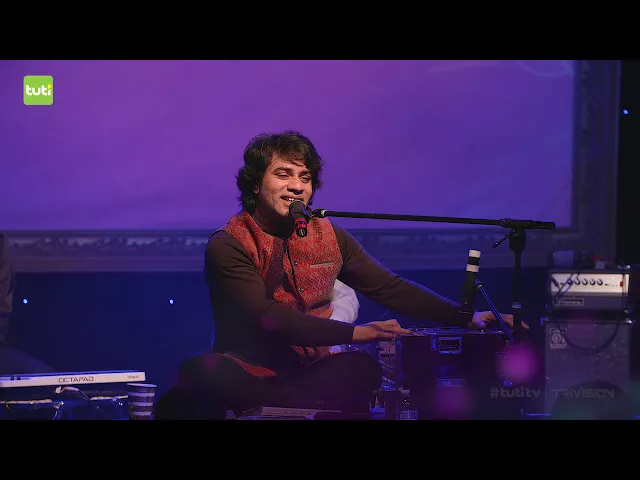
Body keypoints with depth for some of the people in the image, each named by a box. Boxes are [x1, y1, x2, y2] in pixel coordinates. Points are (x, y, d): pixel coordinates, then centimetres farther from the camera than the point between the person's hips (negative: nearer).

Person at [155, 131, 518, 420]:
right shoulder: (228, 246, -8)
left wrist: (465, 317, -2)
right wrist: (353, 333, -28)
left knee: (363, 369, -29)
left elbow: (390, 288, 10)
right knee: (203, 373, -37)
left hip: (311, 371, 4)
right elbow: (267, 318, -20)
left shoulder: (329, 237, 9)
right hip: (248, 373, -3)